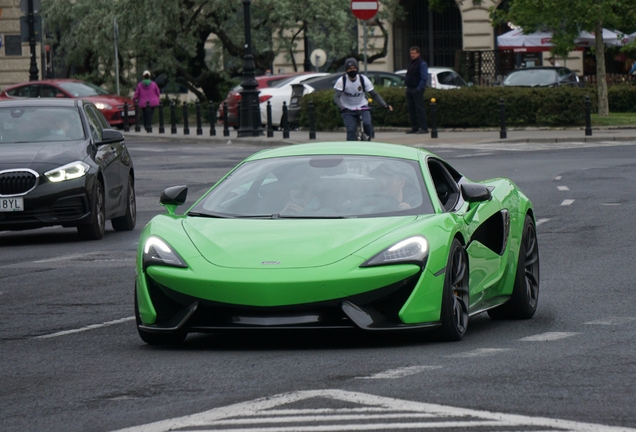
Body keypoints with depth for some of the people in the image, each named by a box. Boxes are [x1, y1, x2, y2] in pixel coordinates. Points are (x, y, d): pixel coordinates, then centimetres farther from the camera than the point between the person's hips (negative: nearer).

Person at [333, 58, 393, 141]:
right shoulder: (342, 81, -13)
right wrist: (342, 107, -41)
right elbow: (336, 97, -21)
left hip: (362, 107, 1)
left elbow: (374, 94, -5)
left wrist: (385, 105, -19)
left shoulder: (363, 79, -9)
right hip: (348, 110, -1)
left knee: (367, 124, -25)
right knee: (351, 130, -19)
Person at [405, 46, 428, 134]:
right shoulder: (411, 63, 18)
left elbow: (424, 78, -16)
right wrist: (408, 87, 13)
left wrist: (419, 88, -21)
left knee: (419, 109, -10)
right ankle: (414, 128, 14)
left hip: (417, 90, -9)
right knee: (411, 108, 8)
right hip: (410, 89, 9)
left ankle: (424, 128, -10)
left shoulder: (422, 64, -9)